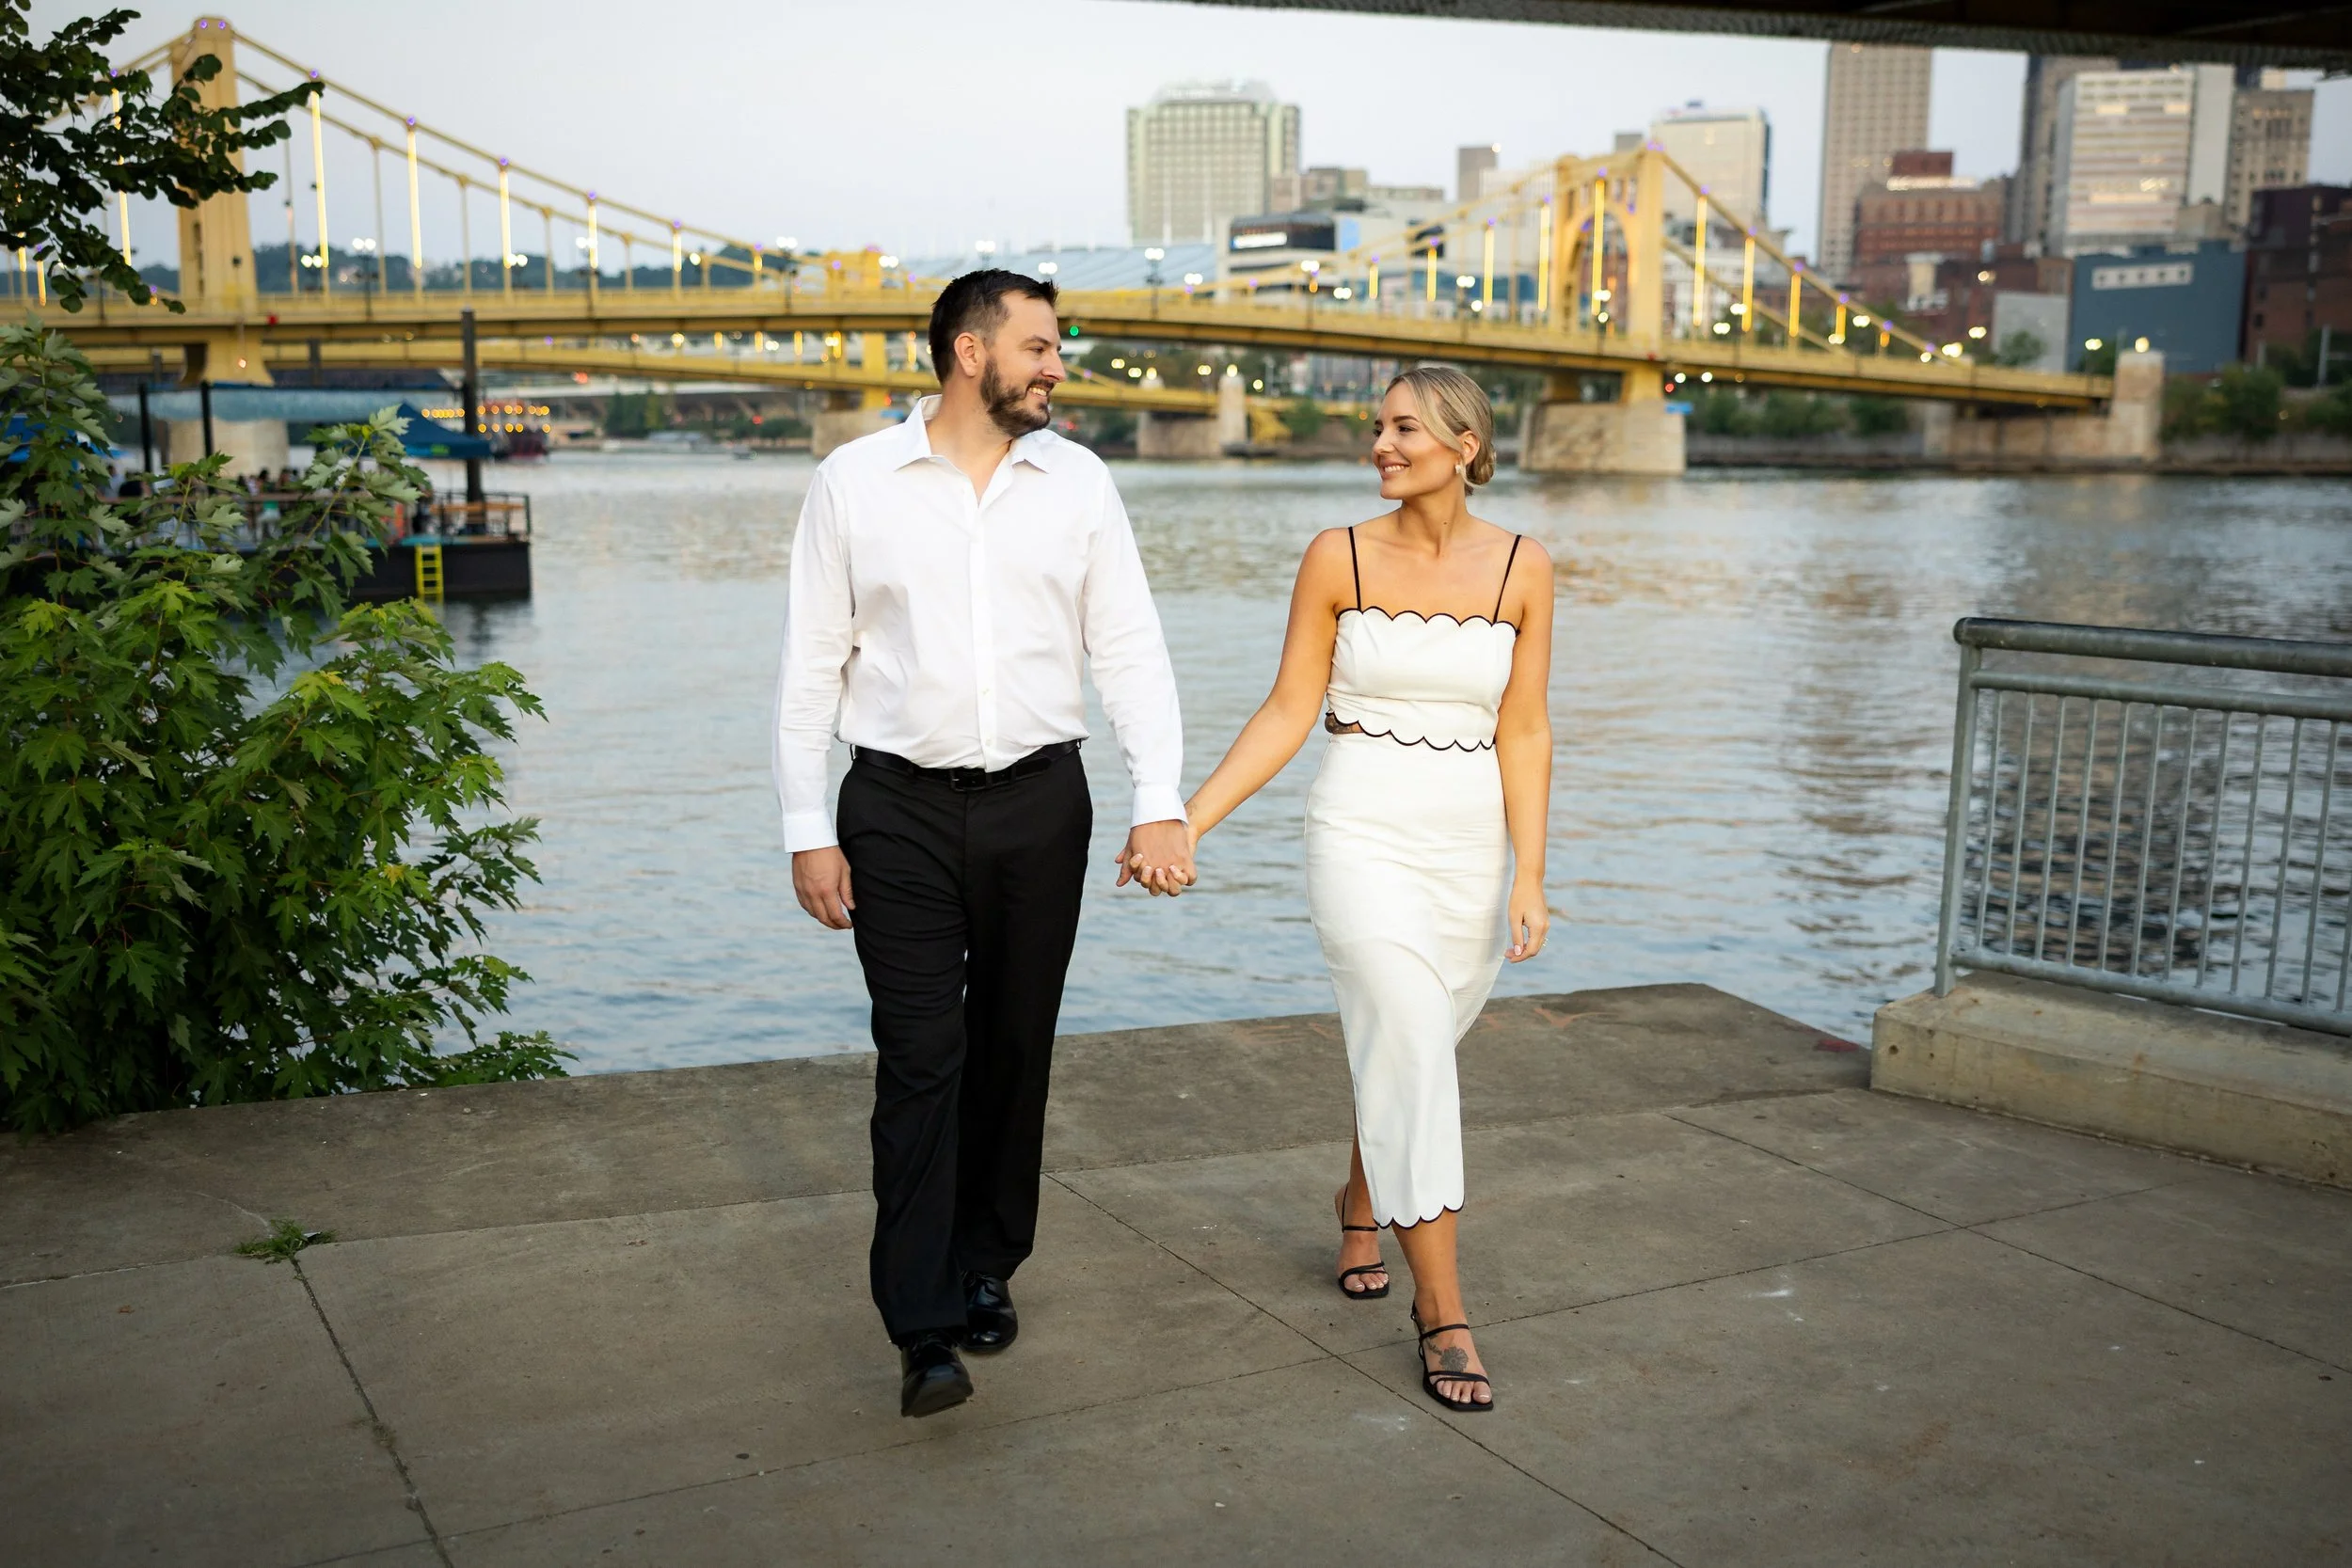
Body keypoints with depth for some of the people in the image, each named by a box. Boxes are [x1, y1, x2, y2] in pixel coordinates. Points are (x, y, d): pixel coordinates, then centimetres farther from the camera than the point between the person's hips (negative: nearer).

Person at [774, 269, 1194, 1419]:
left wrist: (1160, 803, -11)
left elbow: (1130, 652, 1)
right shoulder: (853, 483, -1)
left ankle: (986, 1271, 29)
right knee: (922, 1053, -8)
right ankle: (924, 1332, -3)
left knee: (1013, 1049, 10)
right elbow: (812, 667, 1)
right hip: (901, 808, -2)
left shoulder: (1078, 484, 4)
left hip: (1038, 803, 3)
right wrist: (808, 831, -4)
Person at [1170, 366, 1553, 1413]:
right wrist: (1186, 821, -7)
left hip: (1474, 845, 2)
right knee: (1413, 1060, -8)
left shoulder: (1522, 569, 0)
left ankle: (1362, 1203, 45)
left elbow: (1523, 734, 1)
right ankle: (1443, 1312, 1)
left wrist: (1527, 878, -4)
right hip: (1364, 835, -2)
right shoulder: (1338, 558, -3)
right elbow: (1287, 714, -1)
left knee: (1406, 1050, 14)